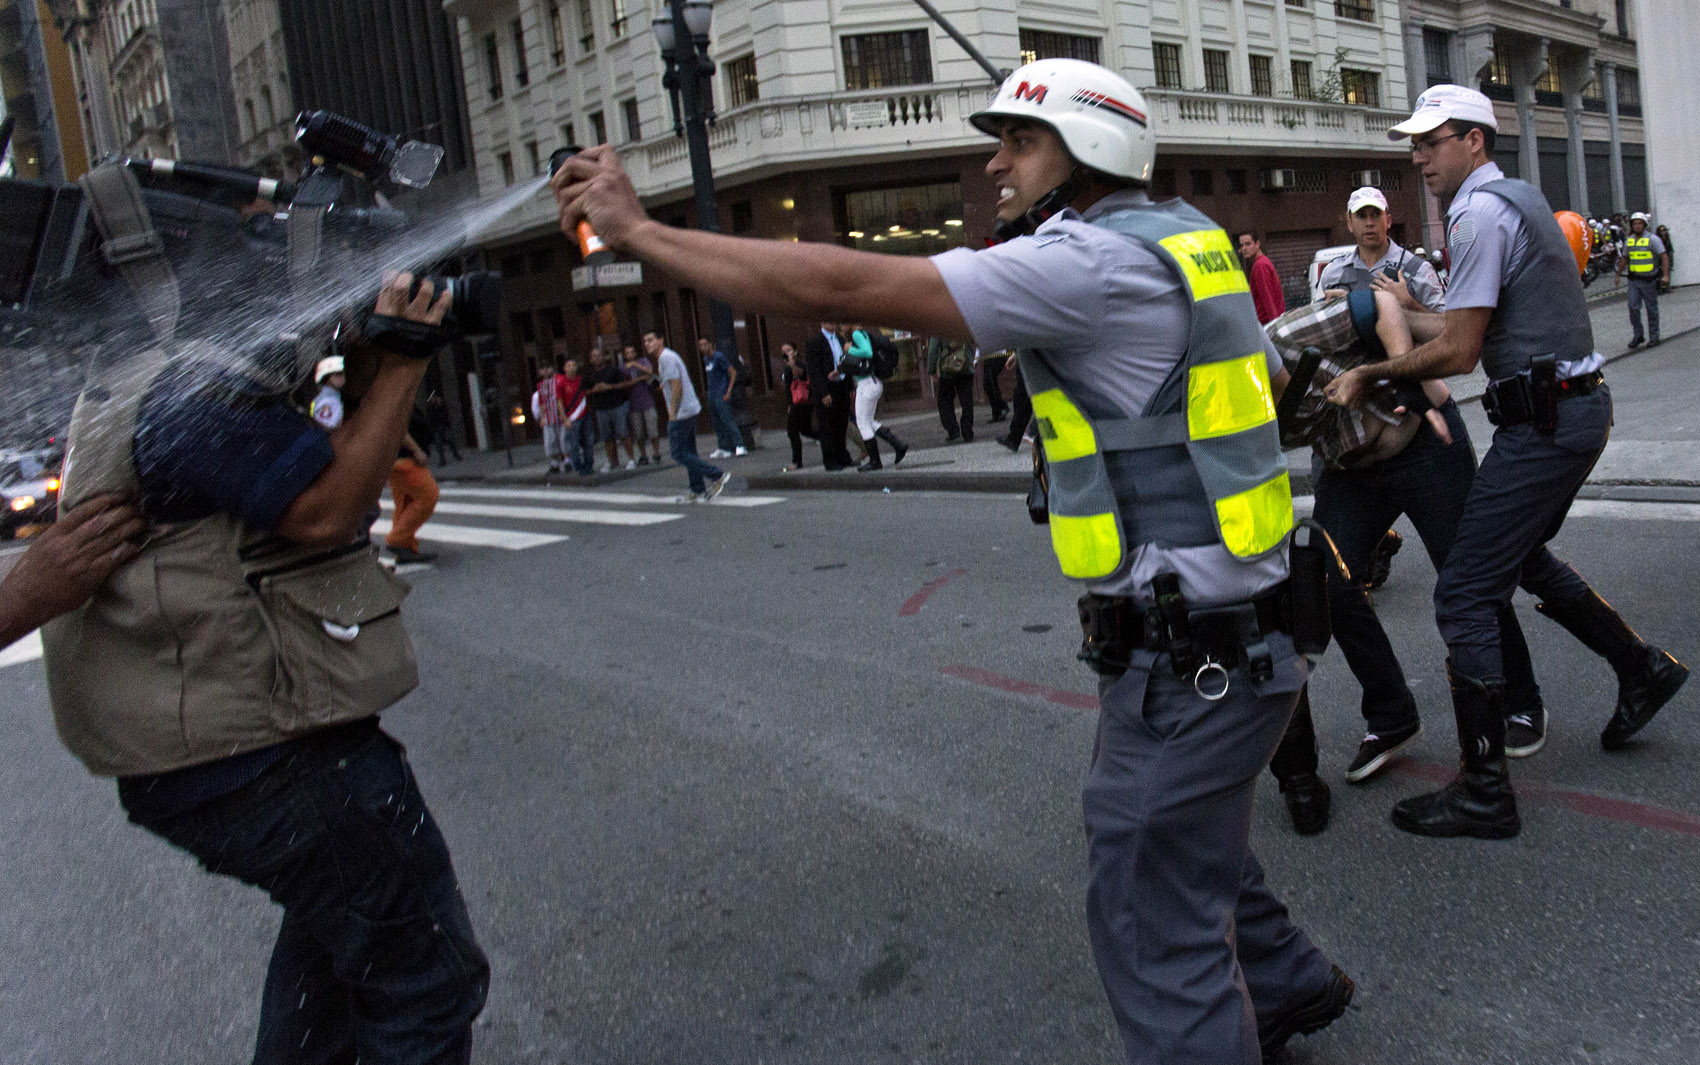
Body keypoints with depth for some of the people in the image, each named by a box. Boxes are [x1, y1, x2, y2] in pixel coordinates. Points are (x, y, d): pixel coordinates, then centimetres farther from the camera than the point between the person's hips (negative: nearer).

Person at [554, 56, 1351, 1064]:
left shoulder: (1087, 261, -20)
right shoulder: (1184, 236, 10)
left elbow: (844, 286, -23)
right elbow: (1265, 369, 25)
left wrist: (637, 228, -16)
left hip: (1191, 658, -10)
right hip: (1238, 622, 10)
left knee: (1152, 917, 2)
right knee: (1193, 837, 29)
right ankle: (1289, 983, 52)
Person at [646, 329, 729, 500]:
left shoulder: (666, 358, -13)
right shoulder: (668, 356, 19)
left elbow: (676, 387, -20)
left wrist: (672, 414, -19)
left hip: (681, 413, -10)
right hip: (691, 410, 10)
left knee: (678, 453, -7)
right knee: (689, 452, 12)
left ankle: (717, 475, -11)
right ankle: (699, 491, 13)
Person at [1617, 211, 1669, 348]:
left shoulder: (1652, 239, -7)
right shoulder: (1628, 240, 8)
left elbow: (1664, 257, -13)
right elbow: (1624, 259, 21)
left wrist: (1666, 275, -23)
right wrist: (1618, 274, 20)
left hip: (1649, 281, -4)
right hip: (1634, 281, 4)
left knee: (1652, 310, 5)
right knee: (1633, 308, -2)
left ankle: (1654, 337, 13)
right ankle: (1638, 335, 9)